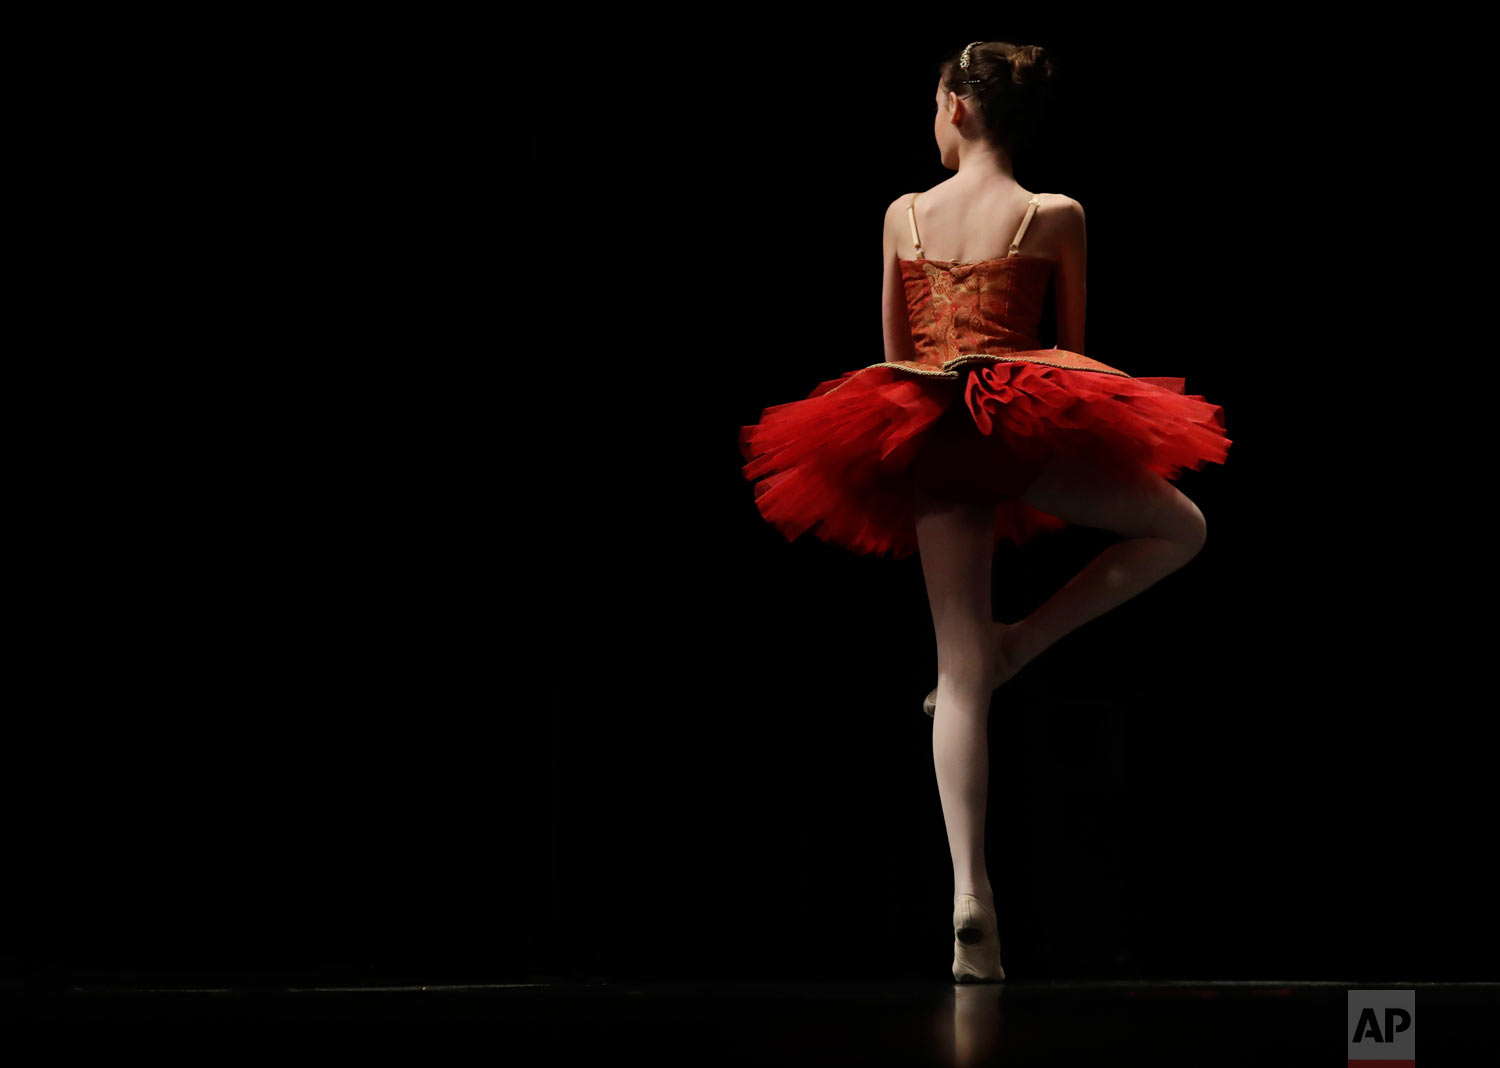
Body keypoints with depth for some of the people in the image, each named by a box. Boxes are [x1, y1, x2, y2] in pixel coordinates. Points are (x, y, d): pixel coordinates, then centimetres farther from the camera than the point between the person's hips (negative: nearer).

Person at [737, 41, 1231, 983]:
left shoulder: (904, 215, 9)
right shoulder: (1056, 218, 2)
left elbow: (894, 349, 15)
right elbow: (1073, 342, 11)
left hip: (919, 438, 4)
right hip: (1025, 426, -4)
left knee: (960, 675, 4)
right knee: (1181, 528, 18)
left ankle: (970, 890, -10)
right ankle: (1018, 645, 3)